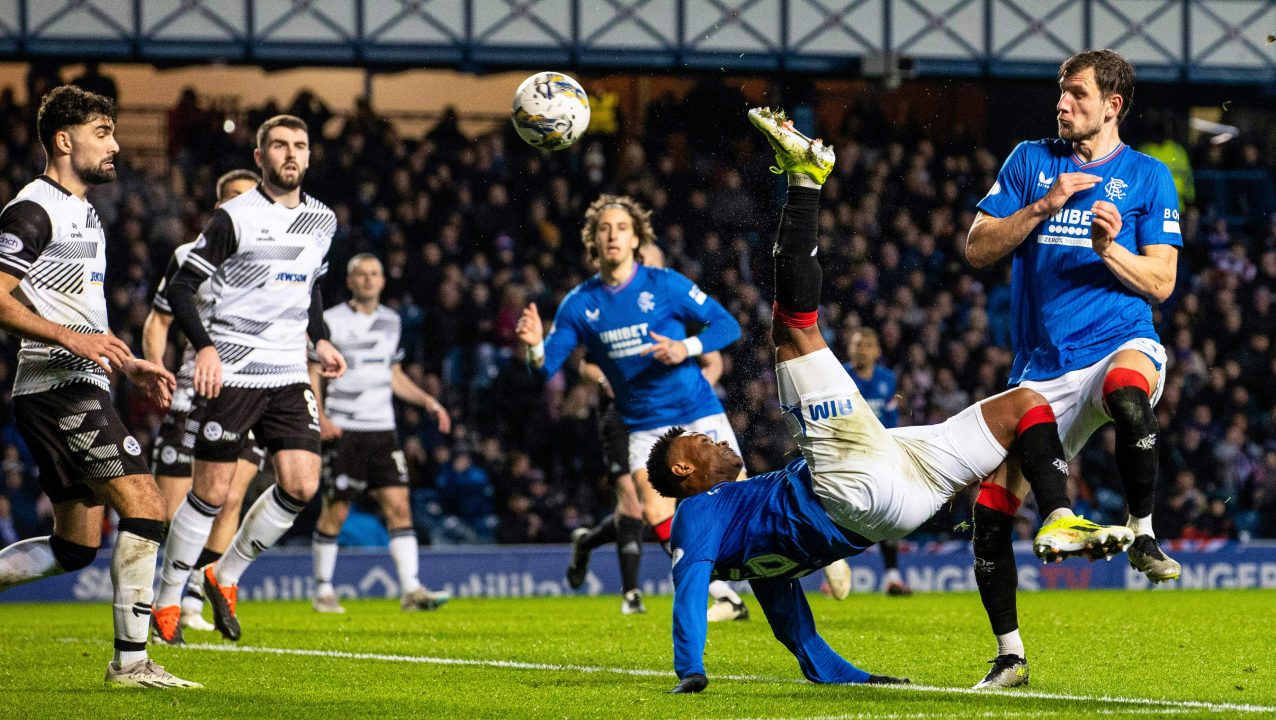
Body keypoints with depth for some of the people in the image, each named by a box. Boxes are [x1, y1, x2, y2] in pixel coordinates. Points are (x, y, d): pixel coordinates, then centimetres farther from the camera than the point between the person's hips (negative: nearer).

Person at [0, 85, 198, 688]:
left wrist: (128, 364, 22)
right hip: (59, 388, -10)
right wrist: (73, 339, -24)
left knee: (76, 545, 10)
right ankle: (130, 660, -14)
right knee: (144, 506, -15)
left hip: (80, 388, 10)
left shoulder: (83, 214, 22)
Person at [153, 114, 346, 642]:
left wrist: (320, 340, 11)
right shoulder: (234, 218, -7)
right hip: (230, 373, -5)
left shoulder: (321, 220, 12)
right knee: (212, 492, -4)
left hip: (289, 375, 5)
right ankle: (167, 601, 12)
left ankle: (225, 577, 14)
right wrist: (205, 347, -20)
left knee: (301, 485, -6)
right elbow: (180, 287, -7)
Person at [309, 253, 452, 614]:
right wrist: (320, 416, -16)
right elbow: (312, 372, -2)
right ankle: (323, 590, 13)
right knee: (335, 511, 0)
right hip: (343, 431, -5)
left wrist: (427, 401, 11)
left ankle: (410, 589, -11)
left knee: (399, 506, -7)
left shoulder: (391, 321, 14)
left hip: (382, 430, 5)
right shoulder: (331, 321, -3)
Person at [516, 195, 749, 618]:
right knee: (656, 514, -14)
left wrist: (685, 348, -22)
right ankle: (722, 595, 1)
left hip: (698, 412, -2)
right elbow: (546, 367, -2)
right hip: (646, 425, 2)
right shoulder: (580, 305, -1)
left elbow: (727, 325, -5)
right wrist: (535, 345, -25)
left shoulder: (663, 284, -8)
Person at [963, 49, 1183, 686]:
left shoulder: (1148, 177, 6)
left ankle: (1143, 536, -21)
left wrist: (1111, 250, -17)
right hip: (1041, 367, 3)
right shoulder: (1030, 161, 11)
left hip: (1121, 341, -3)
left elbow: (1161, 283, 1)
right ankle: (1010, 656, 13)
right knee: (990, 513, -4)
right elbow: (977, 250, 3)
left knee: (1129, 396, -41)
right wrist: (1044, 207, -9)